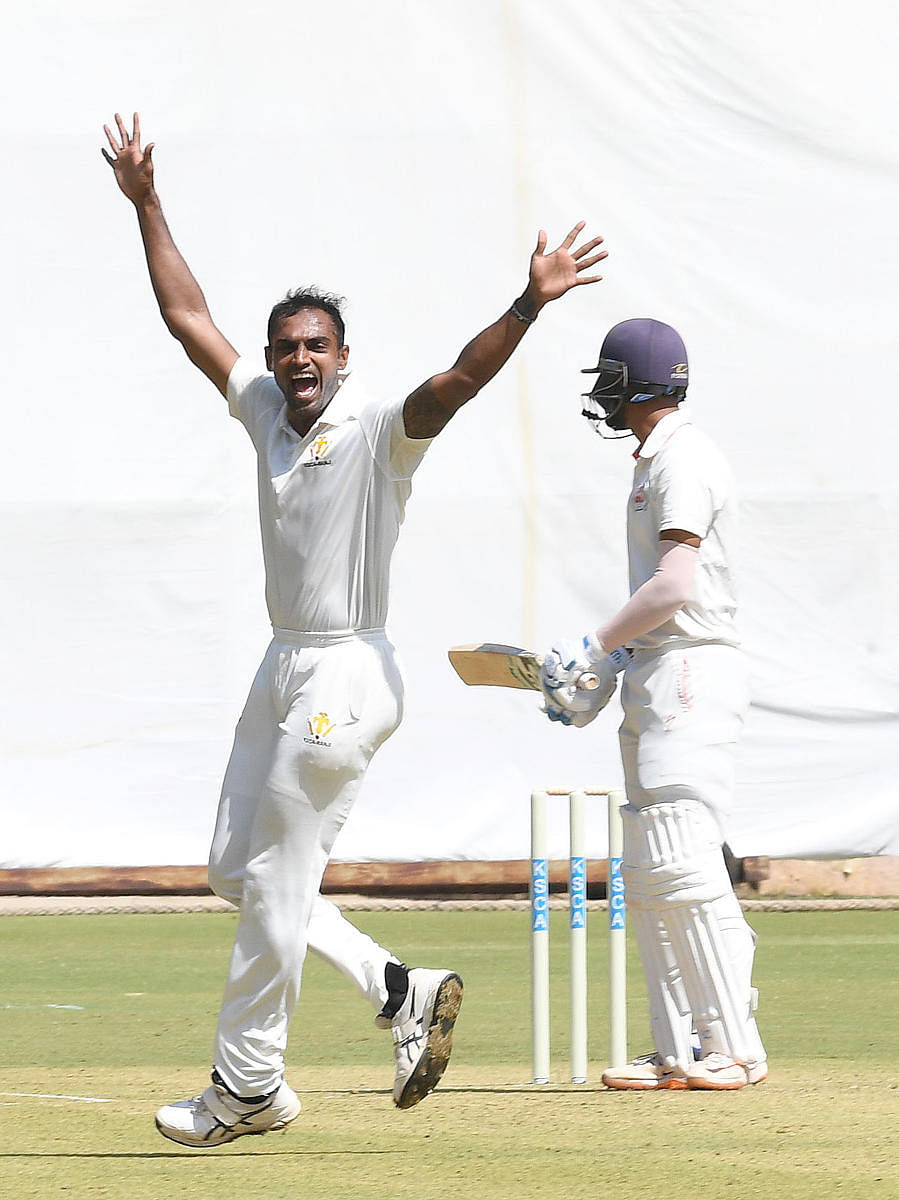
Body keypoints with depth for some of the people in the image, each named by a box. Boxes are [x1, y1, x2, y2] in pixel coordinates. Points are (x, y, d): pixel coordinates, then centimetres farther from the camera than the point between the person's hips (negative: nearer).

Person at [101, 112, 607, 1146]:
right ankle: (401, 991, 18)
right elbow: (186, 314, 14)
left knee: (275, 884, -4)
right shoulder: (265, 410, 8)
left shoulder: (380, 430, -11)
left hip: (348, 674, -8)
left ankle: (247, 1088, 6)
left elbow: (461, 379, -27)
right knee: (236, 868, 11)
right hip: (283, 668, 8)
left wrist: (530, 305, -43)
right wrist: (145, 202, 11)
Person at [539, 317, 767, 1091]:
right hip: (660, 681, 11)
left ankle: (734, 1048, -14)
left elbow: (675, 586, -21)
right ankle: (680, 1052, 10)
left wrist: (595, 646, -14)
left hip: (693, 676, -11)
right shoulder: (658, 463, 20)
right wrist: (602, 673, 18)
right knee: (648, 875, 9)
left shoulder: (683, 460, -12)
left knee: (684, 865, -14)